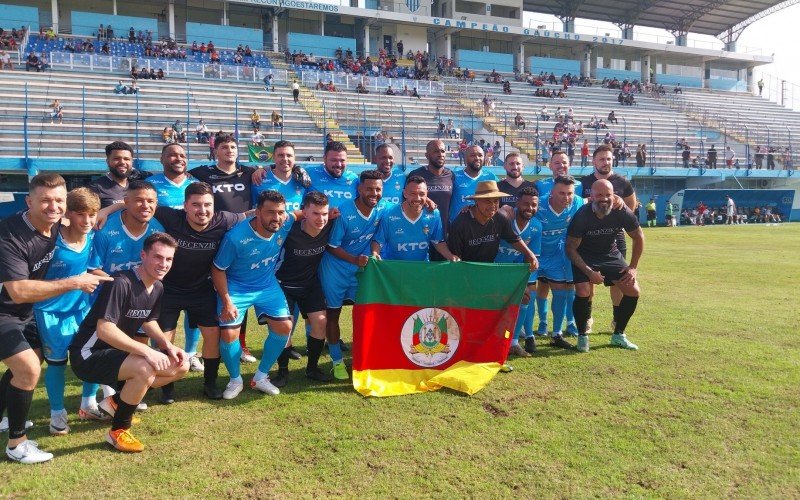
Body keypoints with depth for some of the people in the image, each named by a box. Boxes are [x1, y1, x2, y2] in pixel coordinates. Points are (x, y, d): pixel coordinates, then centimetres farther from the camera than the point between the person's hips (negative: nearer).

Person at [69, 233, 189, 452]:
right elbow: (104, 330, -31)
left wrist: (168, 346, -3)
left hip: (117, 352, 9)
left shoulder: (158, 287, 2)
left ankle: (116, 402, 15)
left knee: (180, 366, 1)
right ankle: (118, 431, -11)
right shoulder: (121, 283, -25)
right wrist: (146, 351, -35)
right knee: (145, 369, -34)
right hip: (89, 355, -9)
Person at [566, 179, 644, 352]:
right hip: (585, 257, -4)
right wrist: (589, 272, -25)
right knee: (583, 293, -23)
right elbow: (571, 248, -18)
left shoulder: (622, 213, -19)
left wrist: (633, 267, -5)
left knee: (633, 291, -3)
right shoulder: (582, 216, -26)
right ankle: (582, 336, 0)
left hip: (611, 255, 4)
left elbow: (638, 237, -2)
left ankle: (618, 335, 15)